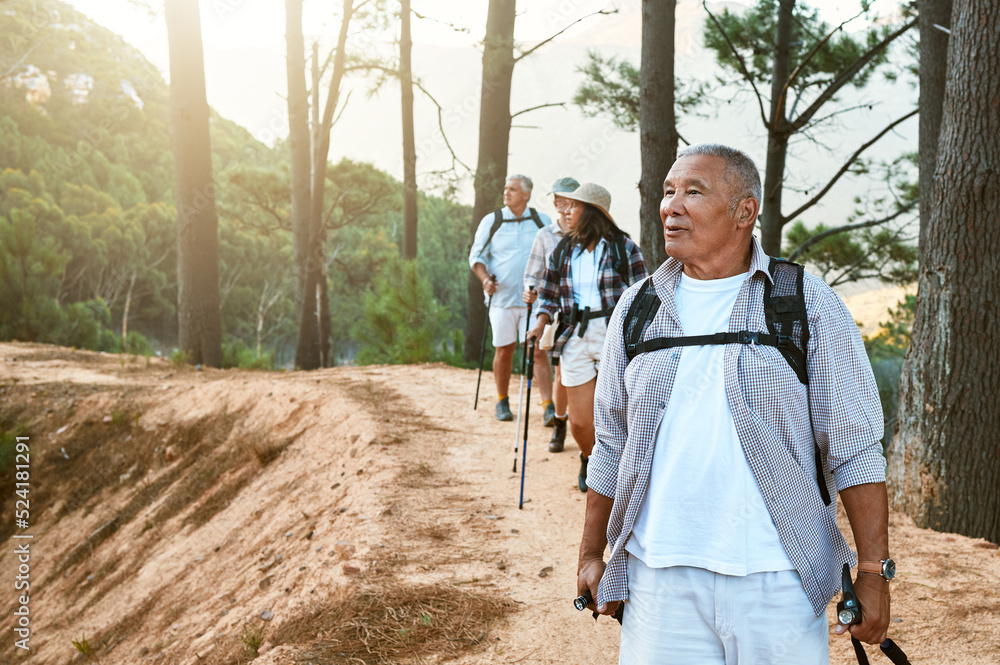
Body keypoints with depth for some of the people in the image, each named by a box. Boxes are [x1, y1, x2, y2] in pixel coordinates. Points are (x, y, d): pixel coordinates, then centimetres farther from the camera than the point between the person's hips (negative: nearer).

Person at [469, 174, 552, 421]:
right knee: (504, 351, 6)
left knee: (538, 351, -9)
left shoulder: (542, 222, 6)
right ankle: (502, 402, 23)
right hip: (502, 297, 0)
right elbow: (476, 256, 7)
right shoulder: (491, 221, 4)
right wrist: (485, 278, -11)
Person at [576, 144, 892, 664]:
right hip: (659, 578, 3)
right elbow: (611, 445, 15)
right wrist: (591, 554, 15)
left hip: (778, 582, -2)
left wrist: (874, 573, -8)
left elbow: (854, 450, -3)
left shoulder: (809, 304, -2)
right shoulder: (637, 308, 9)